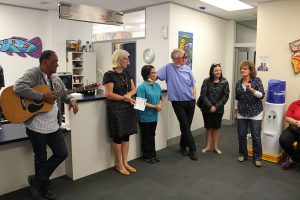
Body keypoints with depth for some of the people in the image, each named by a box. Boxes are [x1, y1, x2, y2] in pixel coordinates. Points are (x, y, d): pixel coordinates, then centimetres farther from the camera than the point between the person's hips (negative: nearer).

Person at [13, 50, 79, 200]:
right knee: (41, 158, 11)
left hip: (54, 125, 7)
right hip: (36, 126, -7)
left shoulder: (55, 79, 11)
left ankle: (37, 180, 27)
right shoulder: (33, 74, -11)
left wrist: (71, 100, -1)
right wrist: (42, 96, -27)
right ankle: (45, 186, 35)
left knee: (62, 153, 10)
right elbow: (18, 87, -27)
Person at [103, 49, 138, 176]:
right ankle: (119, 165, 17)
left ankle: (125, 163, 23)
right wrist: (125, 98, -15)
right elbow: (109, 94, -16)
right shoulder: (109, 75, -10)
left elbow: (133, 89, 13)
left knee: (126, 135, 11)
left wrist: (129, 94, -8)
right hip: (115, 109, -7)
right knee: (118, 136, 3)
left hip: (128, 108, 7)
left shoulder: (126, 73, 12)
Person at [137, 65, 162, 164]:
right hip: (145, 117, -6)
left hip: (154, 116, 6)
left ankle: (153, 154, 29)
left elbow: (160, 98, 13)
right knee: (146, 137, 7)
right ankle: (147, 156, 21)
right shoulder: (142, 86, -15)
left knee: (152, 135, 16)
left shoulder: (157, 85, 7)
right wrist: (154, 106, -20)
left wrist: (159, 105, -9)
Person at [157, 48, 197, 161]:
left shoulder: (187, 69, 7)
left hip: (190, 102, 4)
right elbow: (156, 76, -6)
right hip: (178, 102, -4)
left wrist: (194, 98, 8)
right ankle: (192, 149, 9)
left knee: (187, 126, 12)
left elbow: (193, 85, 13)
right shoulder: (168, 68, -4)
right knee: (185, 126, -3)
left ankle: (183, 147, 30)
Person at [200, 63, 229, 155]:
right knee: (208, 128, 9)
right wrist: (210, 106, -15)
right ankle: (208, 147, 21)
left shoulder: (224, 82, -2)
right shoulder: (206, 81, -3)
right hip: (207, 109, 0)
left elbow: (225, 96, -4)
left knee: (216, 128, 9)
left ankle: (216, 147, 22)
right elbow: (203, 94, -8)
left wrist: (216, 106, -12)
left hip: (218, 109, 0)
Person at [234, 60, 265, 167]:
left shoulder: (257, 80, -6)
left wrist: (251, 90, -31)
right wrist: (235, 111, 14)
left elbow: (262, 95, -15)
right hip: (242, 113, 4)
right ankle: (242, 154, 26)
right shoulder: (238, 83, 6)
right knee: (241, 135, 8)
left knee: (256, 136, 1)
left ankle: (257, 158, 15)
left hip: (255, 113, -3)